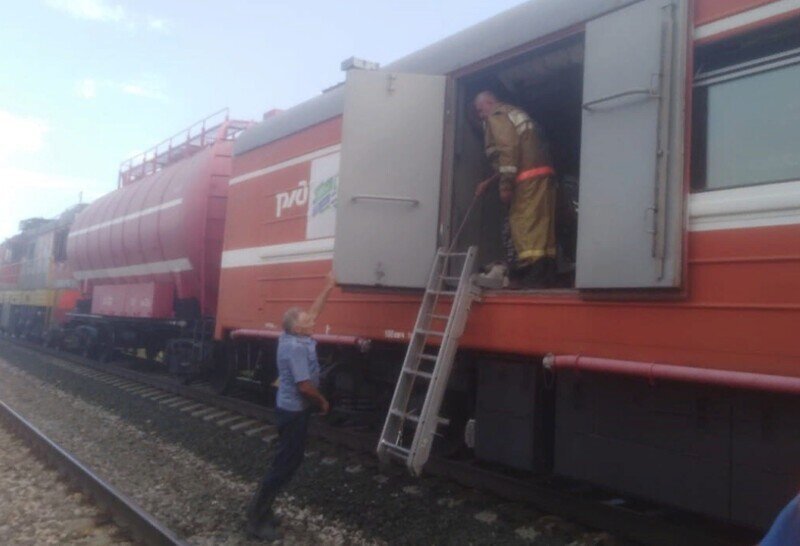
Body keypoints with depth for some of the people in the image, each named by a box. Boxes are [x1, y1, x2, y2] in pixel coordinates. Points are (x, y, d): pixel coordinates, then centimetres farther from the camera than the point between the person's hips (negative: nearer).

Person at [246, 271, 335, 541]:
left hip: (289, 407, 10)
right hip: (294, 410, -10)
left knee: (288, 459, 17)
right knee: (286, 463, -3)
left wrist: (328, 287, 16)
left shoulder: (291, 336, 3)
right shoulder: (297, 347, -25)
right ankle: (257, 519, 3)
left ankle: (260, 508, 24)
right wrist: (323, 402, -10)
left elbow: (313, 311, 15)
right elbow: (305, 386, -27)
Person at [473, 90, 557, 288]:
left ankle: (532, 270, -15)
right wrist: (489, 181, 31)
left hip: (529, 176, -10)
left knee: (524, 221, -10)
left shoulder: (496, 117, 0)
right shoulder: (513, 114, 30)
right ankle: (545, 271, 10)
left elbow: (508, 150, -15)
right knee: (541, 222, 8)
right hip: (542, 173, 10)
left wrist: (505, 185, -17)